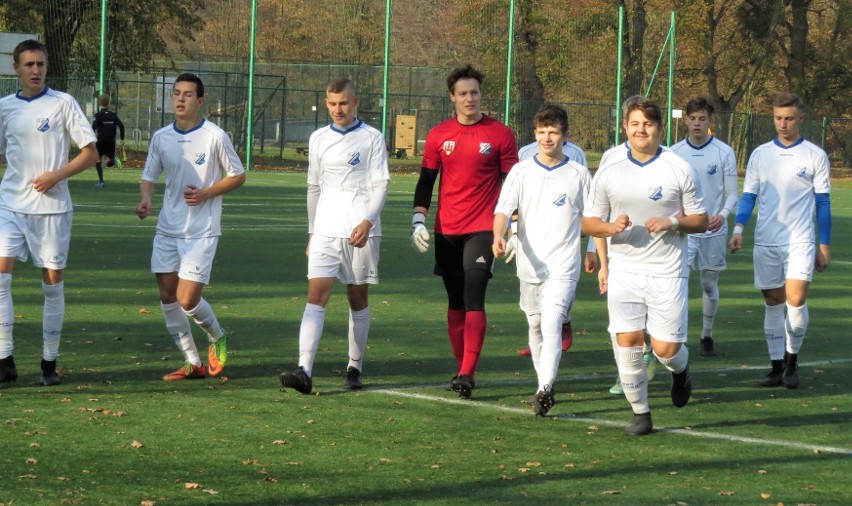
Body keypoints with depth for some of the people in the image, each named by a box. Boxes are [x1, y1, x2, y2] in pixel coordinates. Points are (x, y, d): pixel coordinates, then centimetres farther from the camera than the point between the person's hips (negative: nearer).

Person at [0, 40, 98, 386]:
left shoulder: (62, 103, -2)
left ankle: (49, 363, 11)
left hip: (51, 206, -2)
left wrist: (56, 175, -14)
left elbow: (90, 153, -2)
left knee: (52, 281, 2)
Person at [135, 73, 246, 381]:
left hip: (202, 231, -5)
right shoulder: (161, 137, 4)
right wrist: (145, 199, -9)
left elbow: (238, 176, 0)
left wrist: (207, 194, -14)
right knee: (167, 297, 3)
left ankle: (217, 338, 20)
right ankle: (192, 363, 15)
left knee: (187, 300, -11)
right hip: (167, 229, 5)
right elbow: (150, 176, 12)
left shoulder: (215, 136, -9)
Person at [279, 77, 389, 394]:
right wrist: (311, 231, 19)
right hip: (326, 230, 2)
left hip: (361, 231, -2)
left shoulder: (371, 138, 1)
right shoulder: (318, 139, 13)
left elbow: (381, 184, -5)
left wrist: (367, 220, -19)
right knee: (316, 295, -11)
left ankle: (355, 368, 18)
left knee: (358, 298, 5)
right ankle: (304, 371, -22)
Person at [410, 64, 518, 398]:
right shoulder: (439, 135, 7)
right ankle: (462, 369, 17)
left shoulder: (500, 134, 1)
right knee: (455, 302, 8)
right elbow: (425, 182, 12)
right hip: (447, 230, 3)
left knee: (474, 300, -14)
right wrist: (418, 221, 2)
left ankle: (467, 374, -18)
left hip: (483, 229, -3)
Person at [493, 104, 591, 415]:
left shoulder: (578, 174, 1)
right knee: (535, 326, 14)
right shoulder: (521, 172, 3)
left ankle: (545, 390, -28)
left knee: (552, 323, -19)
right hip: (529, 263, 3)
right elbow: (503, 210, -7)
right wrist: (498, 237, -27)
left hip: (563, 265, -3)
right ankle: (544, 386, 29)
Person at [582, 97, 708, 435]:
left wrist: (673, 222, -16)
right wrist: (611, 227, -14)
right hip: (623, 270, 1)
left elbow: (700, 220, 4)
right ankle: (640, 413, 6)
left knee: (666, 349, -5)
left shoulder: (679, 169, -1)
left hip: (667, 272, -1)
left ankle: (680, 369, 32)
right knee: (628, 341, -9)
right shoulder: (609, 171, 3)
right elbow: (589, 222, 8)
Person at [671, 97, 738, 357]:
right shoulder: (674, 153, 2)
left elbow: (732, 193, -1)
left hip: (713, 230, 0)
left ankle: (707, 336, 23)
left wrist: (723, 214, -19)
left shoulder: (724, 152, -2)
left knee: (710, 285, 9)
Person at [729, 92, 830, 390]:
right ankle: (777, 366, 13)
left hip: (800, 242, -3)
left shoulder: (815, 156, 2)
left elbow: (822, 203, 5)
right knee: (773, 303, 5)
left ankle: (791, 362, 3)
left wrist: (825, 245, 3)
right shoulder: (760, 155, 8)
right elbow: (748, 196, 8)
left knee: (796, 300, -15)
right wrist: (738, 229, -8)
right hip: (766, 242, 3)